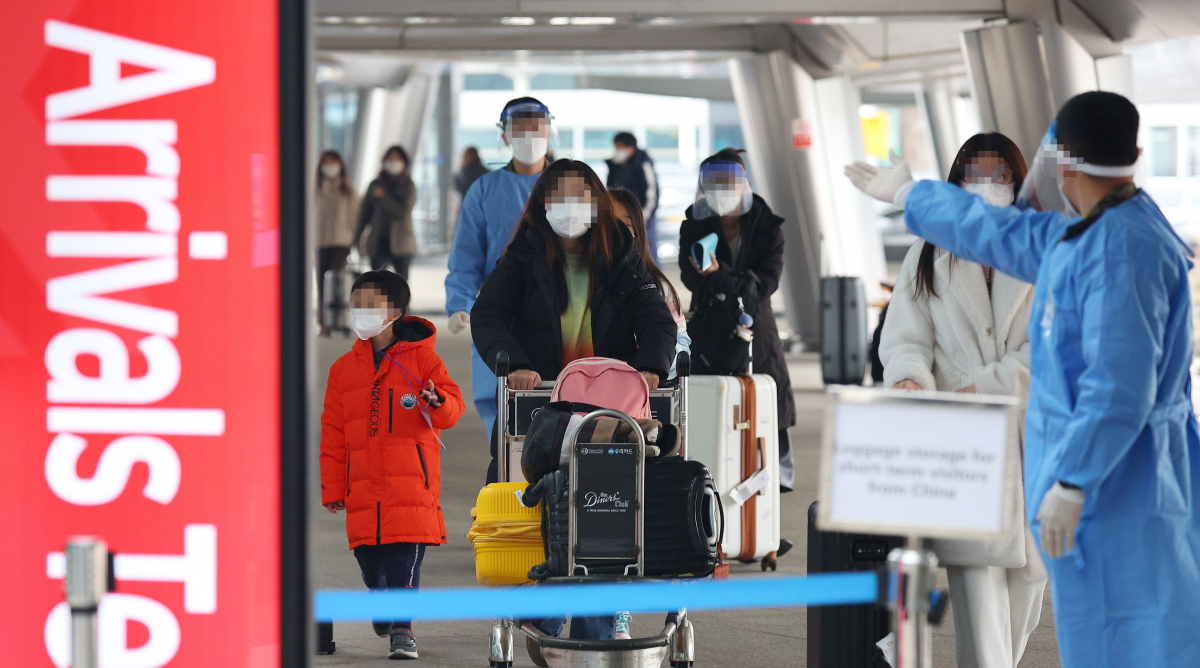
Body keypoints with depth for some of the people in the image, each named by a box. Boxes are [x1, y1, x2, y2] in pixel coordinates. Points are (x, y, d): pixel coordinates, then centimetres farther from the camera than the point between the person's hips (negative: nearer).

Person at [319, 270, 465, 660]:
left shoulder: (422, 358, 4)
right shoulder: (344, 368, 13)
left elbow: (452, 408, 2)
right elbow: (332, 433, 14)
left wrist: (437, 402, -24)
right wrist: (332, 487, 10)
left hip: (411, 480, -3)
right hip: (363, 484, 3)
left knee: (405, 555, -10)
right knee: (368, 556, 5)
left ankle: (401, 628, -6)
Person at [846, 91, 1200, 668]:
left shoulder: (1122, 247, -20)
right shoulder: (1087, 236, 12)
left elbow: (1119, 387, -26)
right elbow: (1005, 234, 30)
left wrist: (1070, 484, -24)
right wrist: (909, 197, 41)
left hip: (1113, 484, -10)